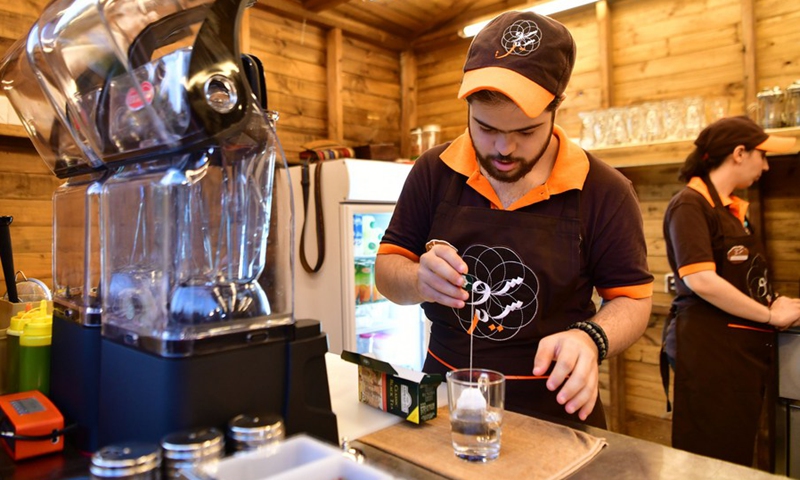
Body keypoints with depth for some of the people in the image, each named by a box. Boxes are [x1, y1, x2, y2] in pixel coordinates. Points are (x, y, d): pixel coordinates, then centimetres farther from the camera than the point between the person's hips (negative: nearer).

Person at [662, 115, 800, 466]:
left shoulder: (732, 209, 15)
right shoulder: (690, 204, -12)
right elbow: (700, 279, -22)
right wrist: (769, 315, -12)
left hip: (745, 346, 9)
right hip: (709, 348, -9)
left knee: (738, 459, 17)